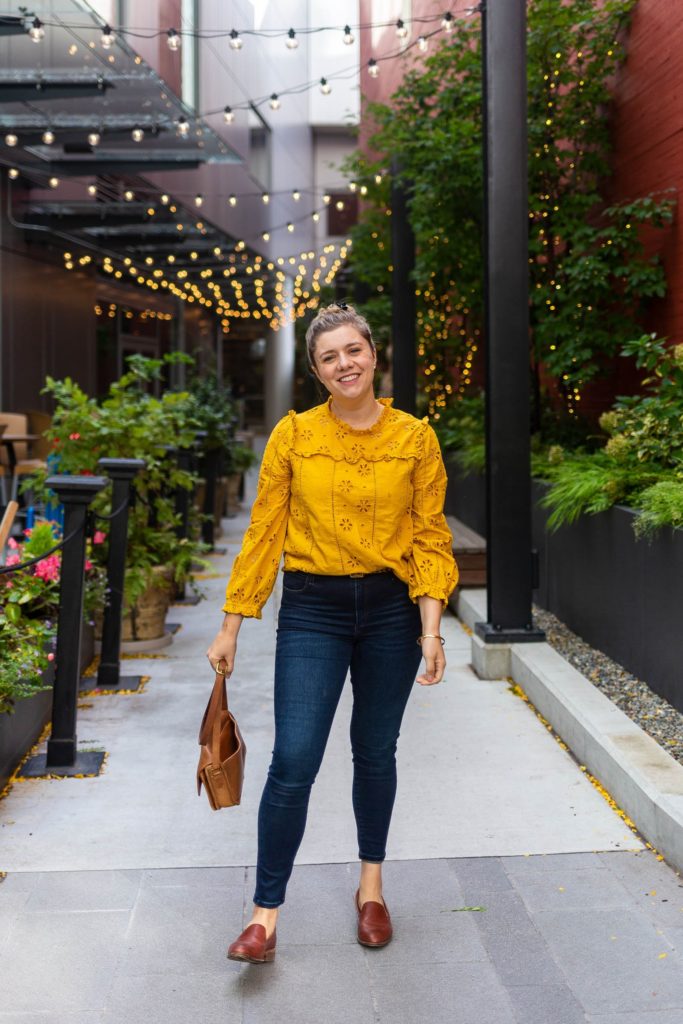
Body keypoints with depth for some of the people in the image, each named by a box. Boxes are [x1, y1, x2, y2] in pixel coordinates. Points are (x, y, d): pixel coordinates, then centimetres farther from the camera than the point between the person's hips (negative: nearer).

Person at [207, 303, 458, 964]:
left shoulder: (415, 437, -2)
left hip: (391, 610, 1)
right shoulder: (293, 435, -2)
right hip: (312, 610, -1)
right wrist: (231, 627, 0)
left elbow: (430, 539, -1)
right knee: (293, 762, -7)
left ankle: (371, 885, 35)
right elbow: (263, 534, 0)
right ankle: (265, 915, 5)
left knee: (375, 754, 13)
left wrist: (430, 630, -10)